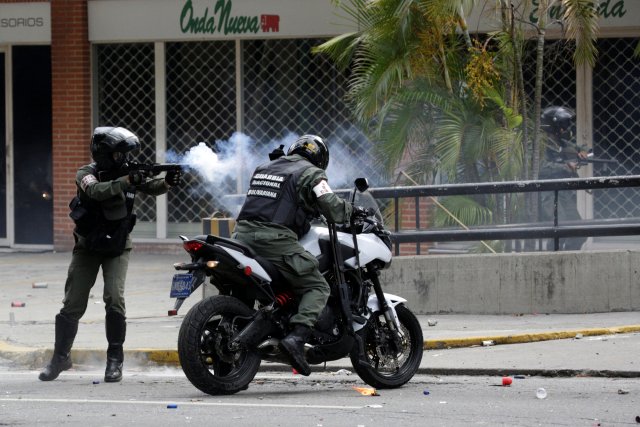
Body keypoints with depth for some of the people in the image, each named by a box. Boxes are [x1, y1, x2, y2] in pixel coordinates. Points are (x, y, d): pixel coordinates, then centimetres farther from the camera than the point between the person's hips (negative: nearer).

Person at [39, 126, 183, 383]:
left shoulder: (128, 172, -4)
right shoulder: (86, 174, -13)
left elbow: (151, 187, -18)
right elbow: (97, 191, -34)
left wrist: (167, 183, -39)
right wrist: (126, 182, -48)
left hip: (117, 249, 1)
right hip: (87, 248, -1)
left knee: (115, 300, -16)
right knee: (72, 305, 3)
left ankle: (115, 360, -7)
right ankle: (61, 357, 18)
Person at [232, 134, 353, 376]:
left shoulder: (263, 169, 25)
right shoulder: (310, 174, 3)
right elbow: (333, 209, -6)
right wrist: (353, 211, 15)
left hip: (243, 235, 7)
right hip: (275, 240, -7)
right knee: (317, 288, -3)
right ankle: (296, 338, -22)